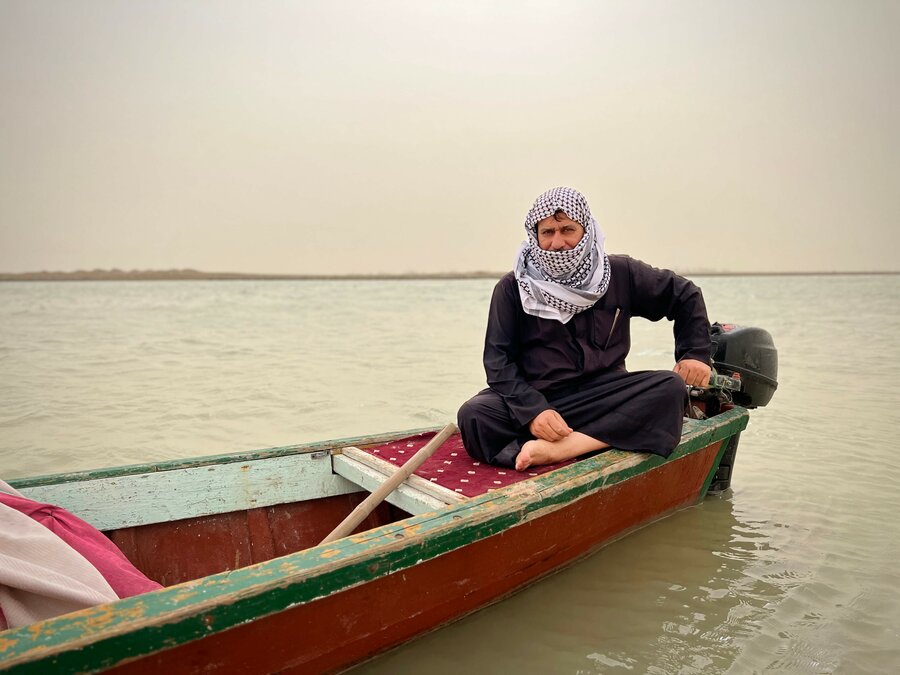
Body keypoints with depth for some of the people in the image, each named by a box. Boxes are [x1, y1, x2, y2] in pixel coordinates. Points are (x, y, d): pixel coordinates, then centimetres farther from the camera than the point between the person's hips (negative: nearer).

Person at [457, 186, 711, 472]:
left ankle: (553, 450, -33)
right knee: (473, 416, -29)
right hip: (535, 396, -1)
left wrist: (695, 352, 5)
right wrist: (532, 410, -22)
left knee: (671, 388, -27)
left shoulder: (620, 274, 5)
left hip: (603, 395, 2)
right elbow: (499, 359, -6)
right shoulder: (512, 288, 0)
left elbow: (685, 295, 18)